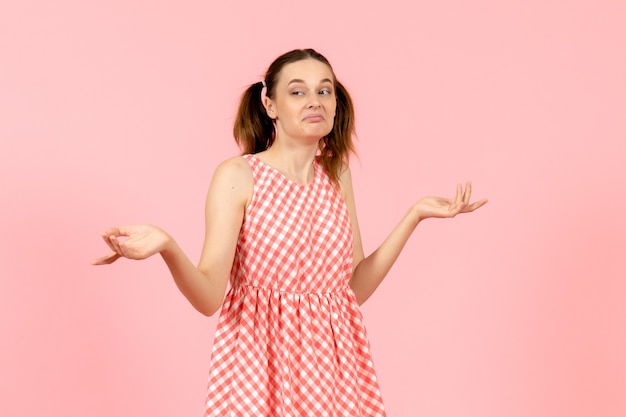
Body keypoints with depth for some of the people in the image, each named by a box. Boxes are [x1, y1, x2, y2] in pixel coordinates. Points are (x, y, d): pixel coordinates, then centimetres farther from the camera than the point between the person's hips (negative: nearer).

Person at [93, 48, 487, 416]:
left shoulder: (336, 175, 5)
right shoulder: (237, 175, -10)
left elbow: (355, 287, 5)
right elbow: (209, 297, -16)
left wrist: (416, 214, 4)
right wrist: (167, 246, -35)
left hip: (334, 361, 4)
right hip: (261, 359, -4)